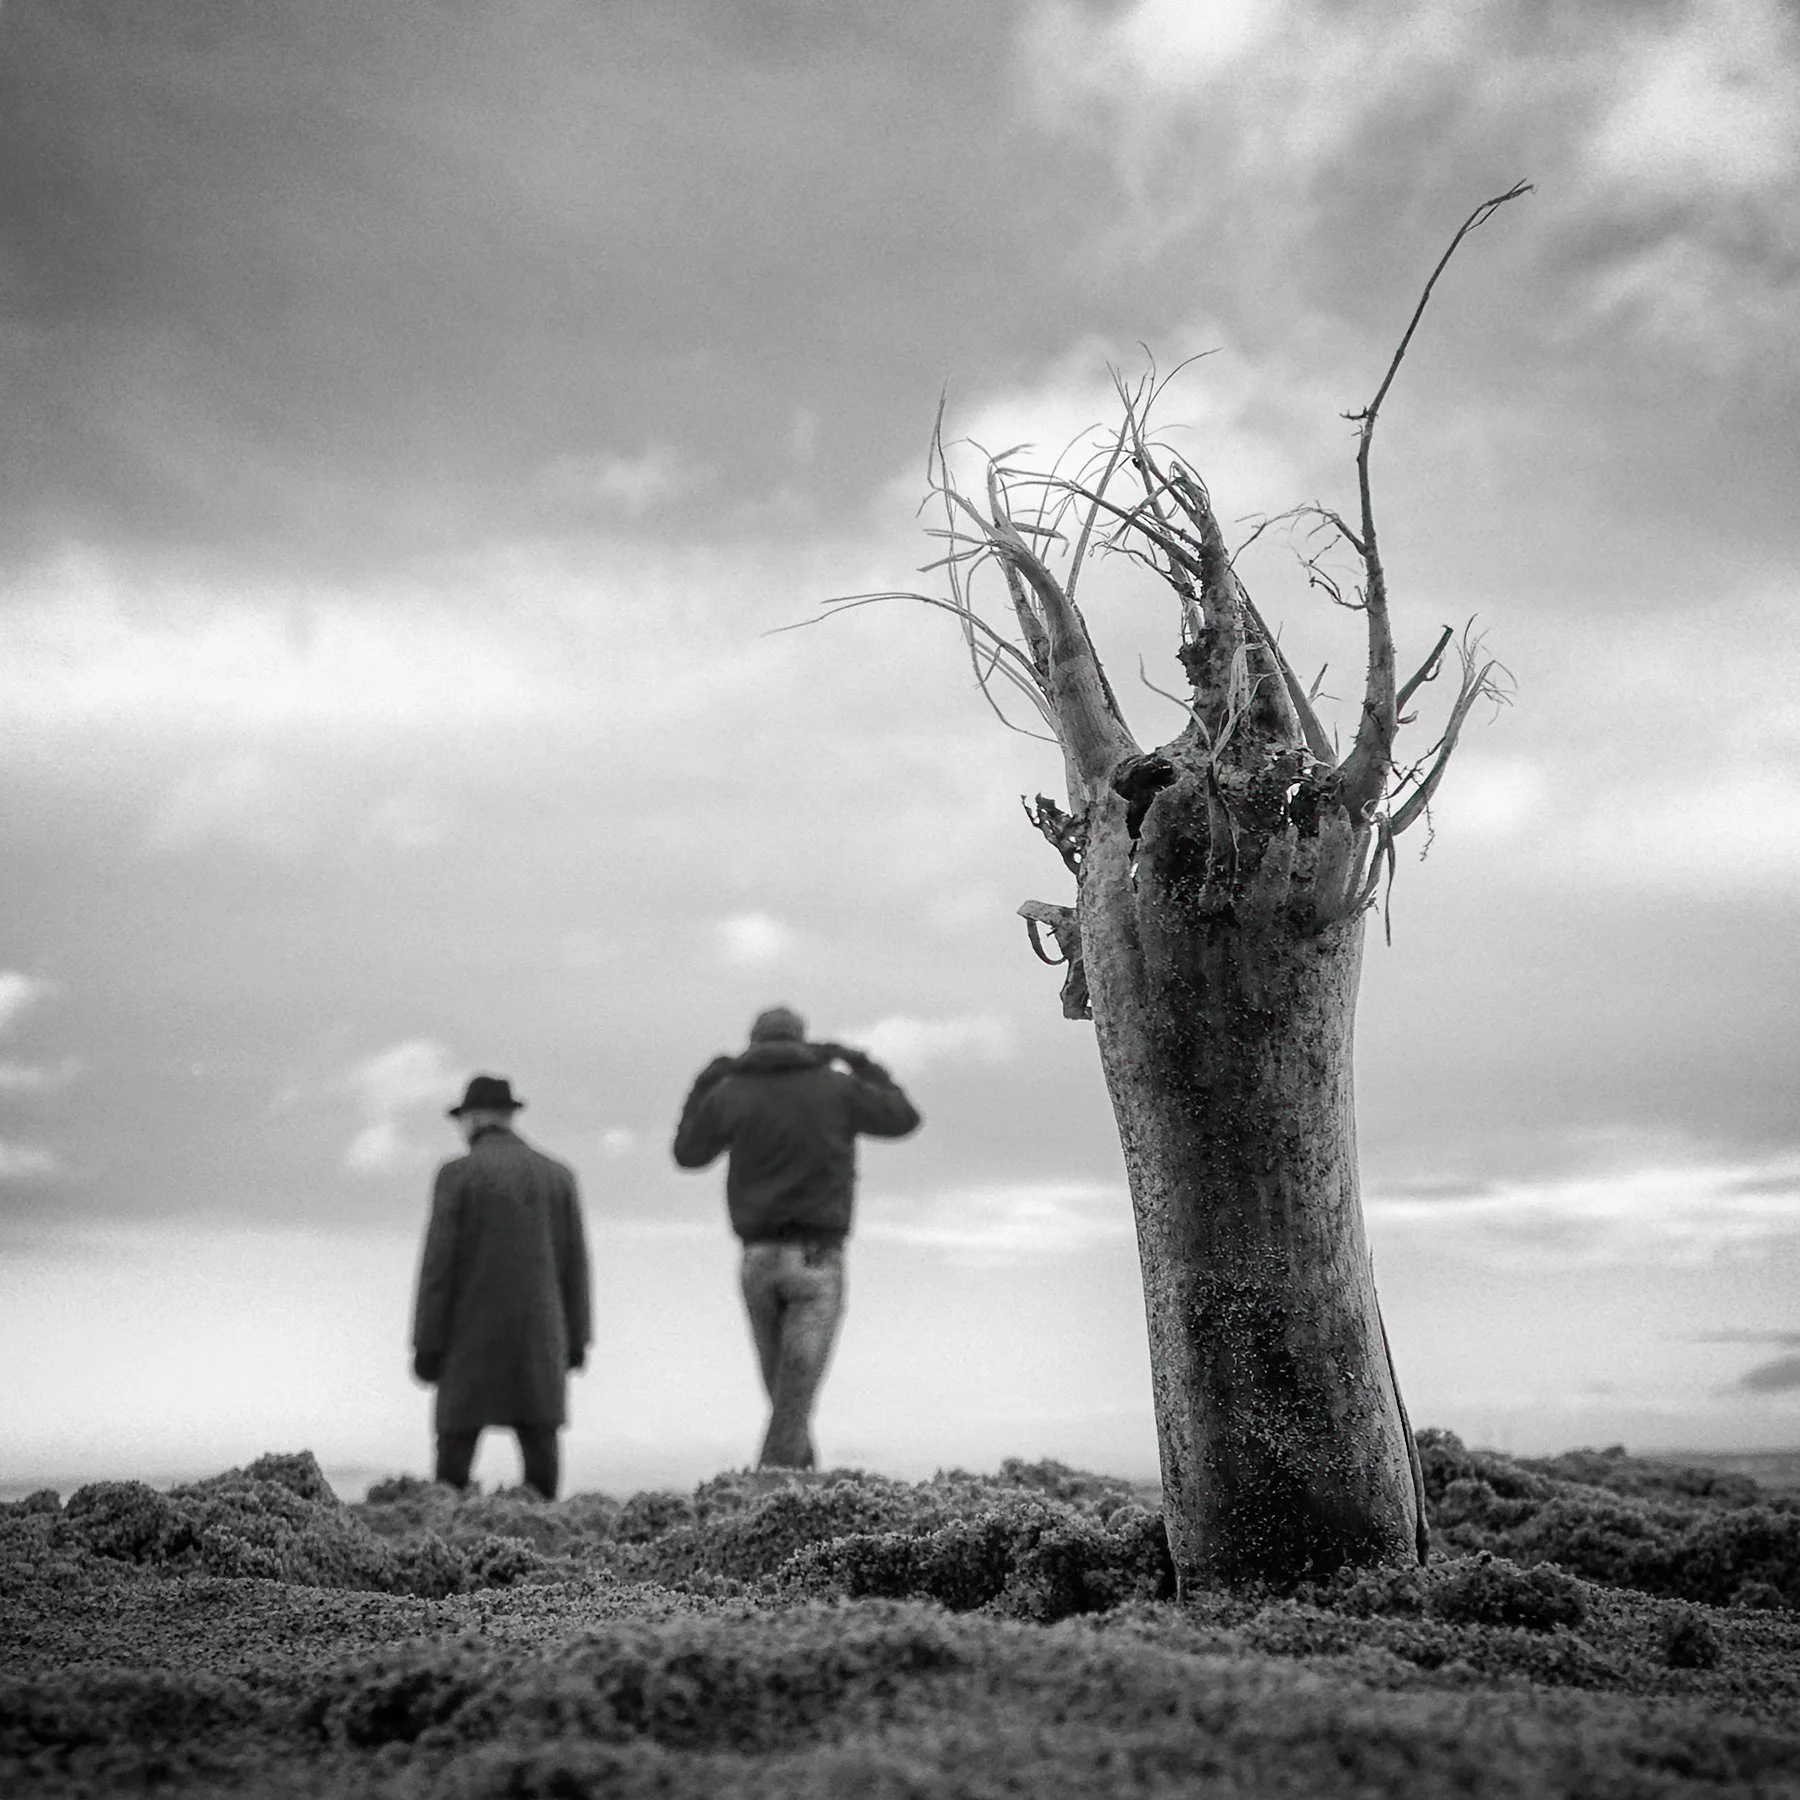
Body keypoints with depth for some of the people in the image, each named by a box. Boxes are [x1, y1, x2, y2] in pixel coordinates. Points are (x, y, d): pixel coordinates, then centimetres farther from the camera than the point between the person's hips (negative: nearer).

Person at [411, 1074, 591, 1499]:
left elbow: (439, 1264, -9)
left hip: (475, 1333, -3)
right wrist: (576, 1339, 13)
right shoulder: (557, 1176, 6)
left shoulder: (457, 1174, -5)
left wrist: (426, 1346, -5)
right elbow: (573, 1264, 7)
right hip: (539, 1334, 3)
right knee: (539, 1444, 3)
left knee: (455, 1448, 4)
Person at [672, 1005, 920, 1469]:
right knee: (797, 1385, -5)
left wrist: (704, 1086, 28)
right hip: (816, 1257, -2)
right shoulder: (835, 1088, 0)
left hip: (758, 1257, 3)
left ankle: (804, 1471, 29)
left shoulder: (732, 1093, 2)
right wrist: (861, 1064, 26)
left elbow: (688, 1153, 17)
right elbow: (903, 1118, 15)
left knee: (783, 1382, 20)